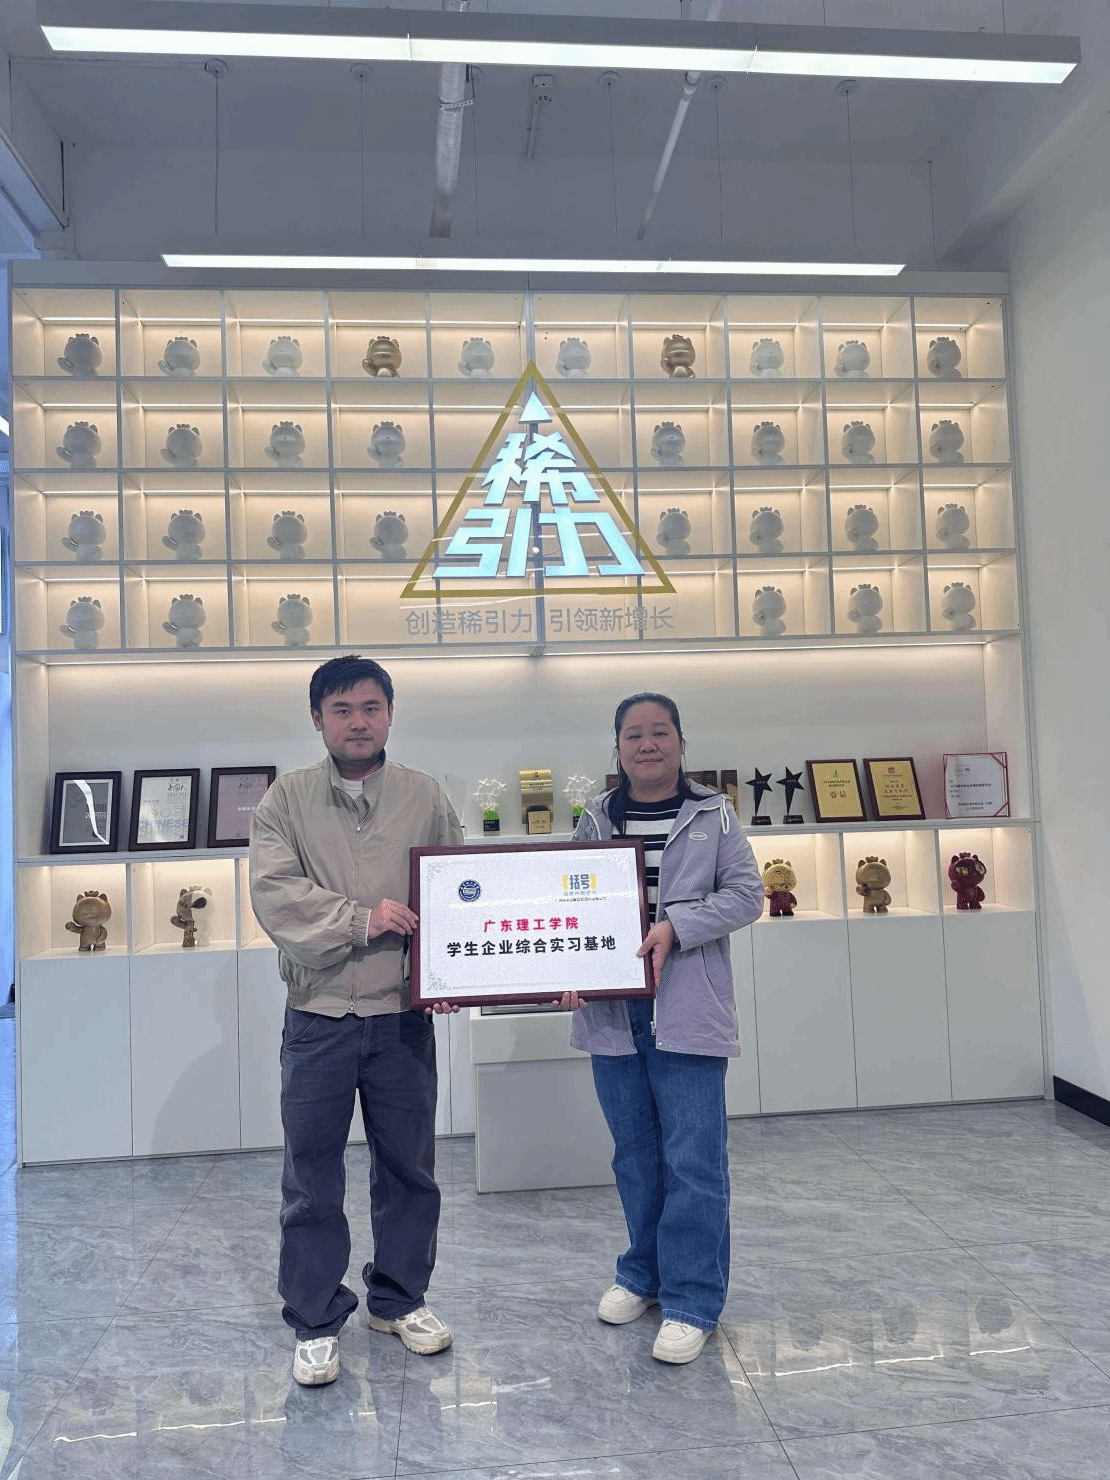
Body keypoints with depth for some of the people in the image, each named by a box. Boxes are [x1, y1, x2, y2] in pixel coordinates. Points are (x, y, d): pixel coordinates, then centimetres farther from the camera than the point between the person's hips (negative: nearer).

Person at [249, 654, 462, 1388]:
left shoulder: (427, 798, 1)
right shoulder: (288, 798, -1)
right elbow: (274, 893, -13)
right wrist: (361, 919, -19)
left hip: (403, 1017, 2)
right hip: (318, 1019, -1)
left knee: (409, 1169, 15)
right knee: (312, 1180, 9)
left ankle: (399, 1297, 36)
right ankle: (317, 1322, 27)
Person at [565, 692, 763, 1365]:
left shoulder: (714, 815, 3)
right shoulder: (594, 822, 8)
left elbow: (746, 894, -2)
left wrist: (675, 926, -16)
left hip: (688, 1009, -3)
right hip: (612, 1007, 3)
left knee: (693, 1159, -1)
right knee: (635, 1155, 16)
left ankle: (692, 1302, 14)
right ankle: (644, 1275, 34)